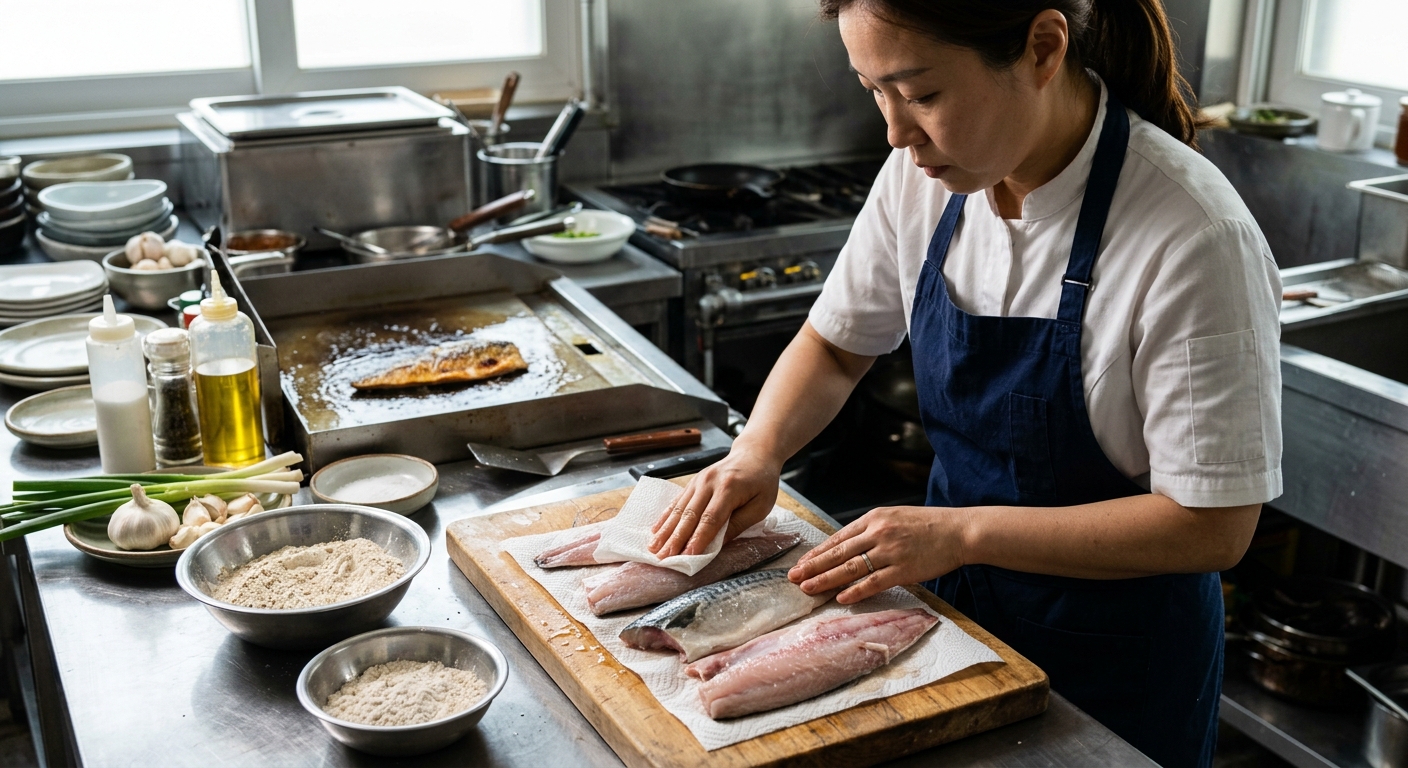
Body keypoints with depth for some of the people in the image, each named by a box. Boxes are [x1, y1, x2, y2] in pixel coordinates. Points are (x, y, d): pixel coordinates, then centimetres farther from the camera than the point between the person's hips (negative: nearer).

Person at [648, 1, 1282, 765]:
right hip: (963, 614, 5)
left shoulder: (1195, 239, -28)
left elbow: (1212, 526, -24)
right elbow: (836, 343, 4)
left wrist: (964, 531, -27)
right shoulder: (926, 175, -10)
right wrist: (758, 450, -14)